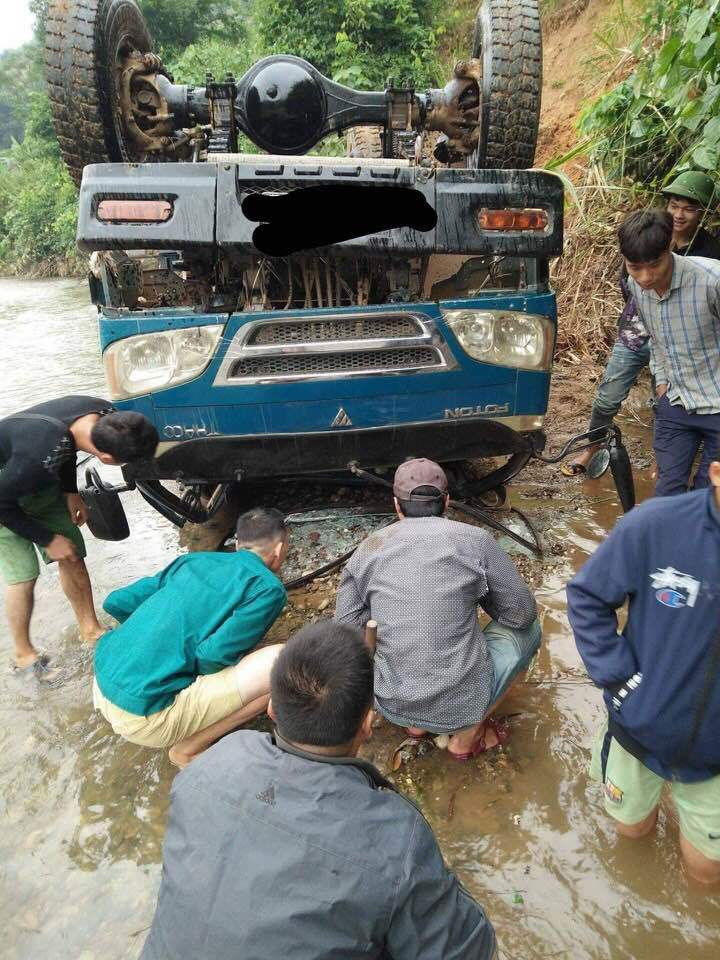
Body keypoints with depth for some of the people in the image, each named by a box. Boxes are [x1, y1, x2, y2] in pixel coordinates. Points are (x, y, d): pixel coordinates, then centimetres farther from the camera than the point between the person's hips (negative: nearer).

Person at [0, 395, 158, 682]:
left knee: (73, 556, 7)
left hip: (40, 482, 6)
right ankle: (24, 655, 12)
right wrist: (48, 539, -16)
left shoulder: (103, 413, -24)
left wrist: (71, 493, -5)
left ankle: (90, 629, 24)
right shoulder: (40, 456, -45)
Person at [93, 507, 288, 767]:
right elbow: (212, 655, -14)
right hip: (142, 714, -8)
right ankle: (188, 749, 2)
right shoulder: (268, 589, -6)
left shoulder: (193, 560, 12)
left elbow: (116, 603, 12)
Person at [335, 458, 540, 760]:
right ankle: (467, 735, 17)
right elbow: (521, 612, 1)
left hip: (391, 705, 4)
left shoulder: (368, 549, -1)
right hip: (462, 704, -3)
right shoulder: (475, 540, -7)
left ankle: (416, 723, 21)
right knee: (527, 628, 19)